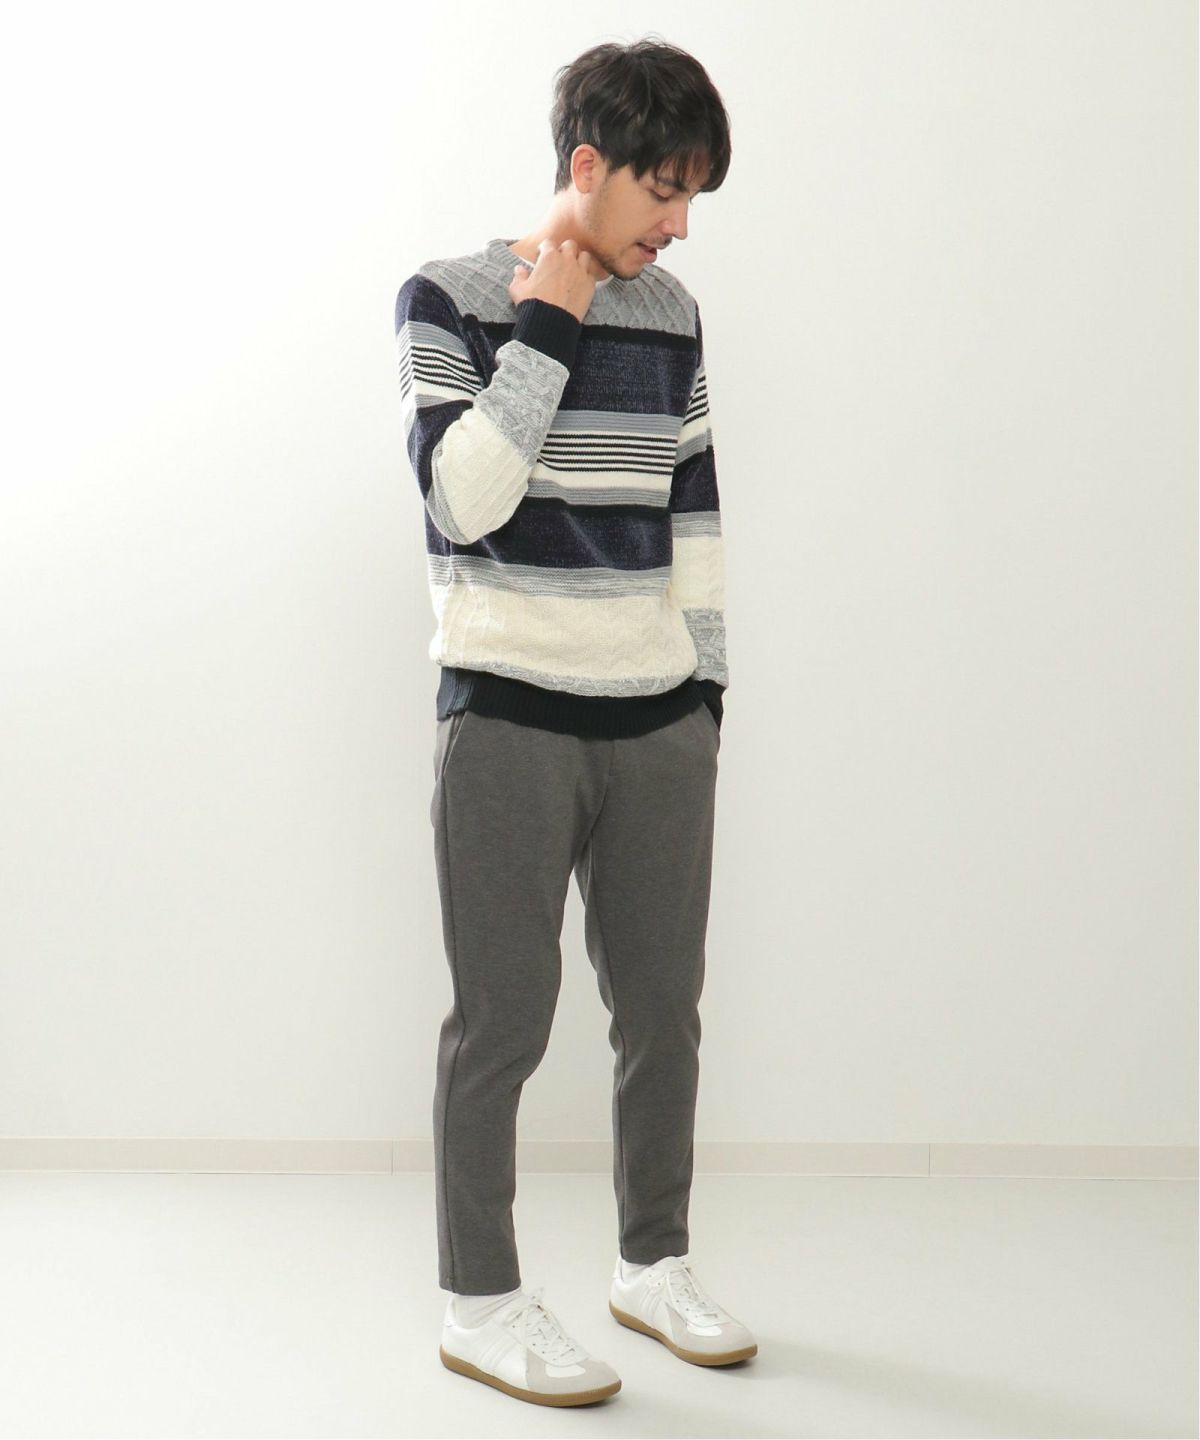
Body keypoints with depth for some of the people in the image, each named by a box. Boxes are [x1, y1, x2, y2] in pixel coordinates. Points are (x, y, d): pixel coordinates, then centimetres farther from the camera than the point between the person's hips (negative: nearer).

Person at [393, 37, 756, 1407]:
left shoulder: (670, 315, 11)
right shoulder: (449, 299, -4)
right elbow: (463, 494, -16)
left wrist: (705, 678, 13)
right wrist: (547, 328, -13)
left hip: (659, 723, 5)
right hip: (510, 721, -5)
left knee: (663, 1009, 12)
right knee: (503, 1022, 1)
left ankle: (654, 1262, 30)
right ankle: (479, 1303, 17)